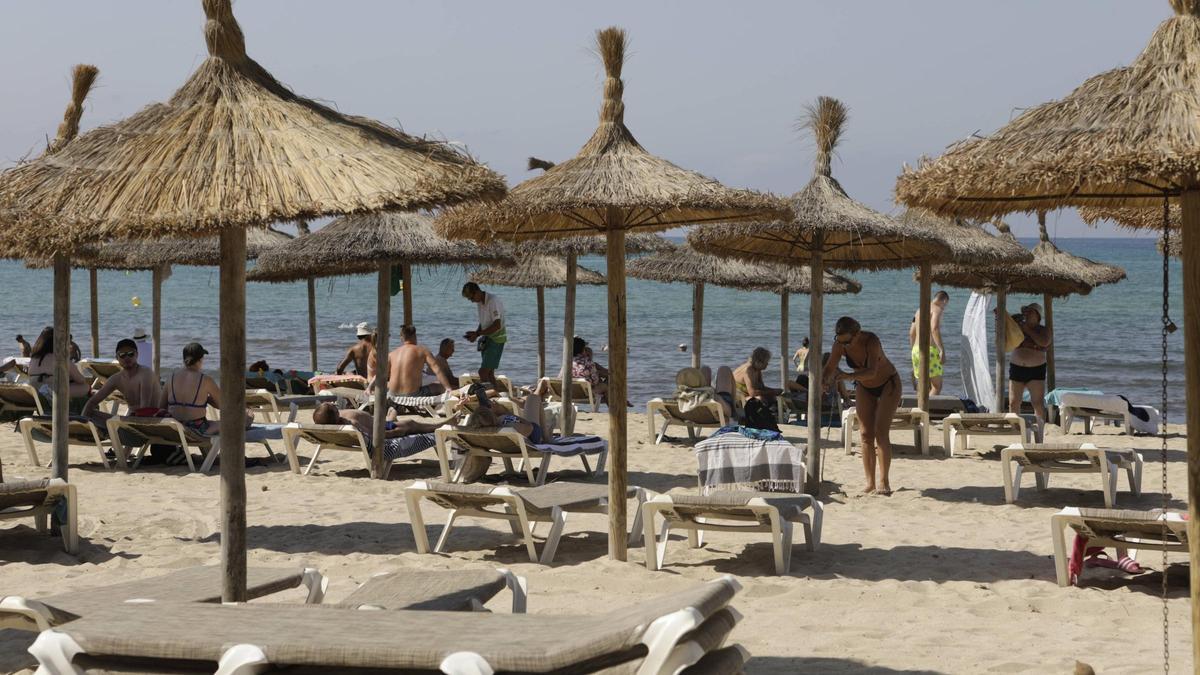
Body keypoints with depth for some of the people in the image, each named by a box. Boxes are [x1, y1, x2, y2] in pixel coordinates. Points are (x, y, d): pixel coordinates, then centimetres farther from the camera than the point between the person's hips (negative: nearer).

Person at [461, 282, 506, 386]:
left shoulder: (493, 301, -20)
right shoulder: (480, 302, 9)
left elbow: (497, 325, -24)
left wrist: (477, 334, -22)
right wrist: (475, 333, 1)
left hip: (496, 339, -9)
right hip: (487, 339, 9)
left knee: (483, 372, -14)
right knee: (489, 373, 10)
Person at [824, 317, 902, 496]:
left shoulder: (871, 341, -35)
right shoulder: (840, 345, -20)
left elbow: (872, 371, -45)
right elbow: (830, 367, -16)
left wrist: (849, 376, -61)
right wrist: (824, 381, -38)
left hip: (888, 384, -5)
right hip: (865, 388, 5)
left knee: (881, 432, -15)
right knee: (866, 435, -2)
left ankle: (884, 482, -14)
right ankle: (870, 483, -1)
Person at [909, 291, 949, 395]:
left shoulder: (920, 310, 21)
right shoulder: (937, 309, -5)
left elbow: (911, 333, 22)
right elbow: (934, 328, -21)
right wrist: (942, 350, -23)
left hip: (916, 350, 8)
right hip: (930, 350, -8)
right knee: (937, 386, -7)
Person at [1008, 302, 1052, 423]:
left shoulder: (1044, 331, 3)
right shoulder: (1018, 327, 11)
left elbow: (1044, 342, -16)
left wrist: (1028, 331, -12)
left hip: (1036, 371, -3)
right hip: (1017, 368, 3)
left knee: (1038, 403, -7)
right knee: (1013, 403, -1)